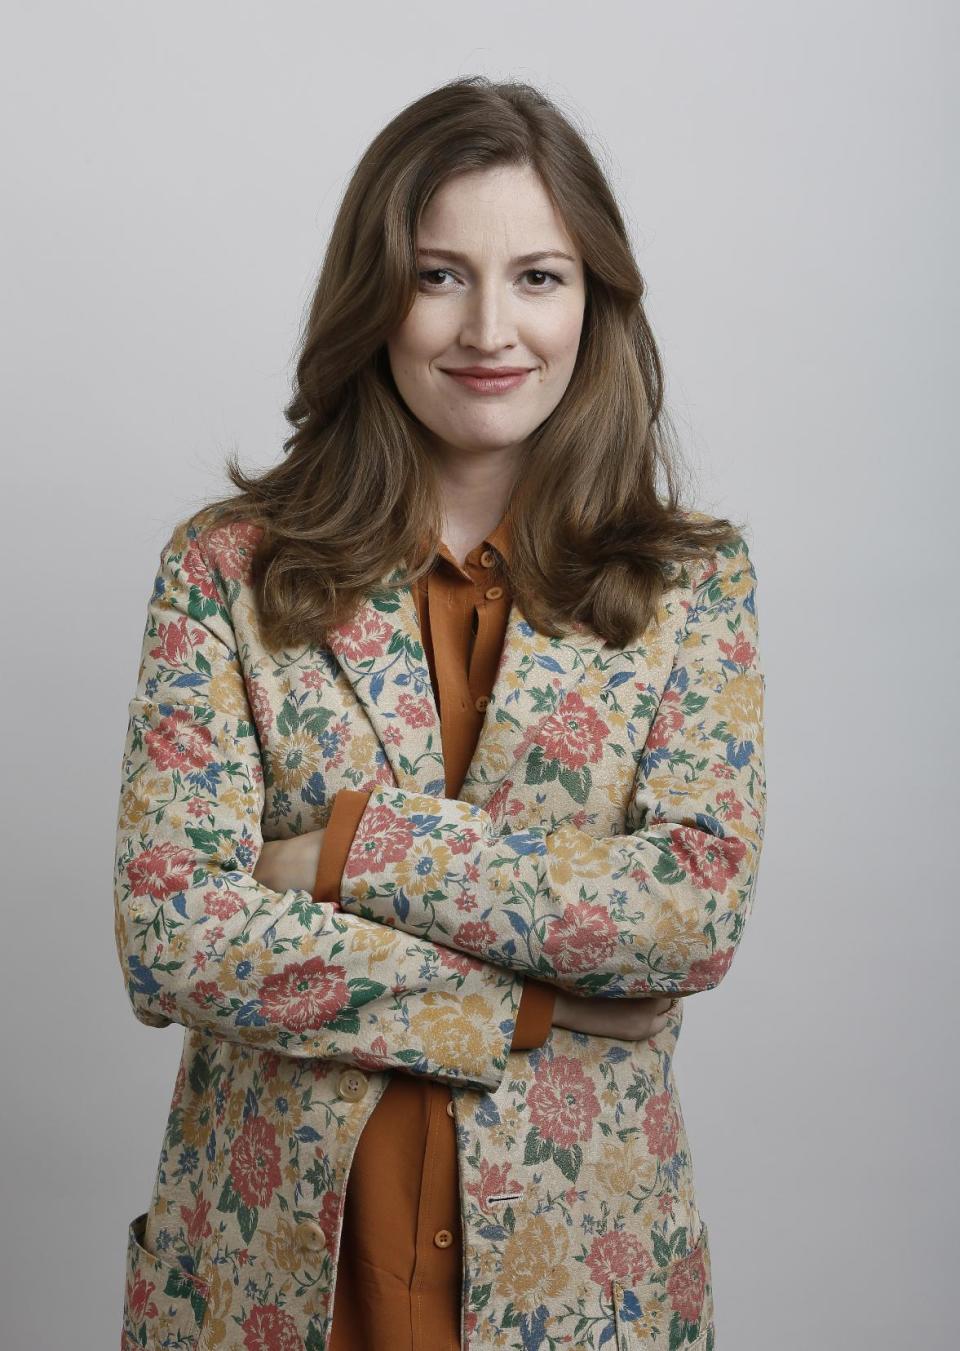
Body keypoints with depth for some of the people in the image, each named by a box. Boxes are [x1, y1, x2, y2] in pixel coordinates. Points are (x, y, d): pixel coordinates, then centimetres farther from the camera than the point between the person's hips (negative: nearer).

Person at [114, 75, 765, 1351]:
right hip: (270, 1245, 0)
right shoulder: (229, 564, -5)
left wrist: (357, 847, -18)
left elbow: (705, 907, -15)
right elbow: (170, 938, -13)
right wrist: (532, 1003, -16)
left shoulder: (694, 577, -3)